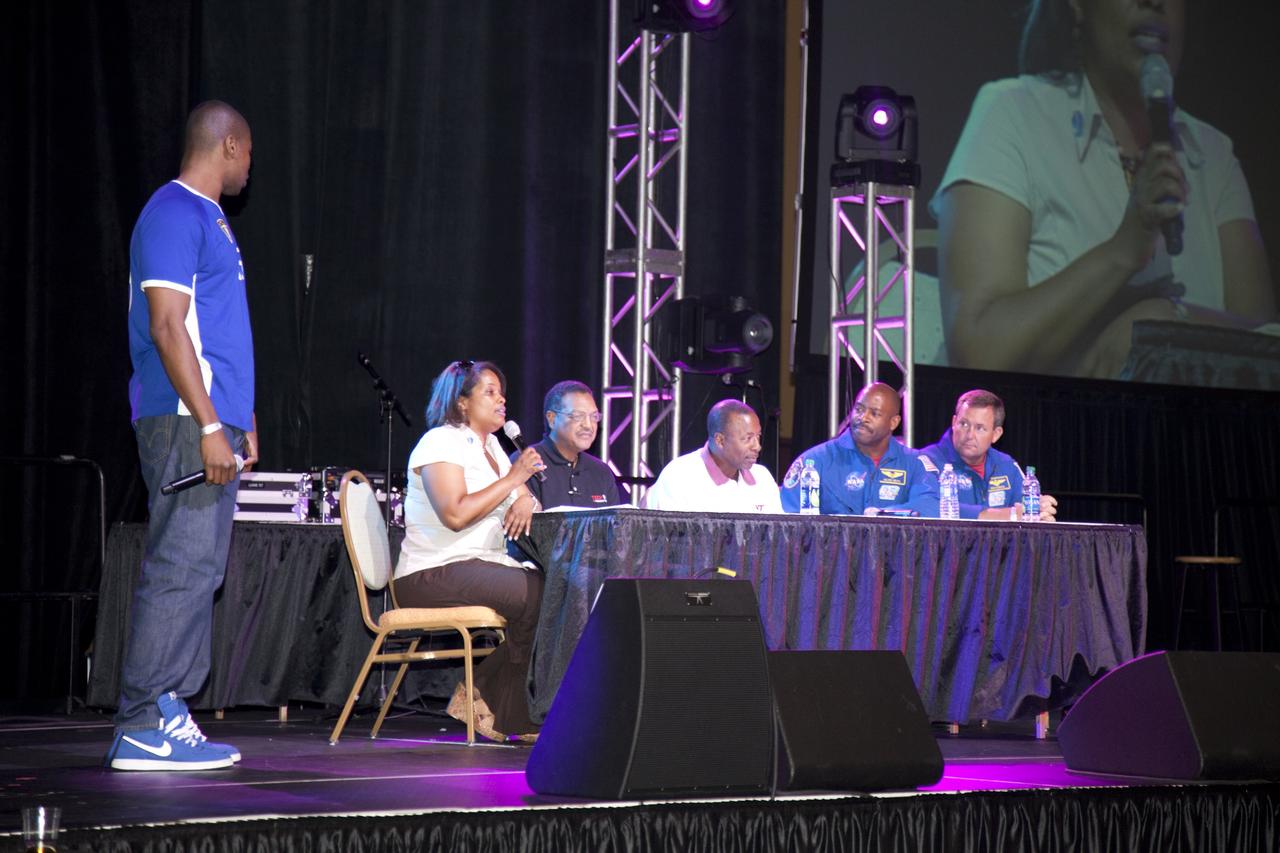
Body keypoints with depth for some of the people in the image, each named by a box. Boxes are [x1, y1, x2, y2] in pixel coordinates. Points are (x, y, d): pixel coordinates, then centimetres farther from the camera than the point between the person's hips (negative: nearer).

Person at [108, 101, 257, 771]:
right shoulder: (175, 214, -10)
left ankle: (168, 716, 13)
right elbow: (167, 327, -18)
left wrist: (237, 421, 23)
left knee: (198, 571, 10)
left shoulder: (205, 217, 21)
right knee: (179, 570, -12)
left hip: (210, 421, 10)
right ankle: (142, 728, -11)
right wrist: (209, 425, -21)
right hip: (185, 422, -10)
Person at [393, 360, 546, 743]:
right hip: (435, 574, -8)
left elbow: (525, 496, 20)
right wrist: (512, 480, -17)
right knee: (536, 594, -28)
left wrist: (526, 501, -5)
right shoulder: (441, 442, -7)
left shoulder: (490, 445, 20)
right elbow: (455, 514, -21)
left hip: (482, 568, 9)